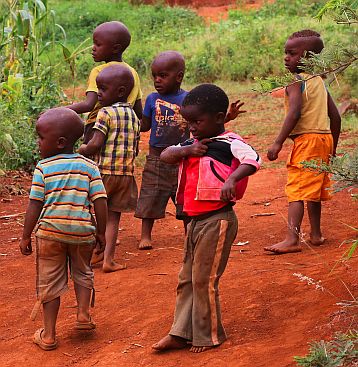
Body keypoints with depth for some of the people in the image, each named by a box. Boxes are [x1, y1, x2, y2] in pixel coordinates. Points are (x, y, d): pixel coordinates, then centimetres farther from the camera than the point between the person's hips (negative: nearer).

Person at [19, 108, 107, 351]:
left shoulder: (43, 168, -5)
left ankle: (49, 335, 11)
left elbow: (35, 205, -6)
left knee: (49, 282, 8)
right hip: (82, 232, 2)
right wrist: (101, 233, 7)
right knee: (83, 272, 27)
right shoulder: (89, 166, 1)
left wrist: (26, 237, 1)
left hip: (50, 231, -2)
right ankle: (83, 313, 13)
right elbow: (100, 201, -2)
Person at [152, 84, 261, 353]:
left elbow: (253, 160, -28)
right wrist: (186, 150, -12)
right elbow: (166, 155, 6)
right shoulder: (194, 145, 14)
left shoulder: (228, 143, -11)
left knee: (204, 280, -3)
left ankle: (209, 336, 11)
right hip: (196, 220, 9)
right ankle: (181, 333, 20)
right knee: (187, 279, 13)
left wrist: (232, 179, -44)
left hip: (217, 220, -9)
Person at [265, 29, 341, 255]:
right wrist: (333, 148, 25)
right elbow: (335, 116, 18)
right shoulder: (319, 81, 16)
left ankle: (292, 239, -20)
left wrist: (278, 143, -23)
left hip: (306, 139, -9)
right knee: (313, 190, 20)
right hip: (325, 137, 9)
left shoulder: (296, 81, -9)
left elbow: (295, 112, -23)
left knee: (297, 190, -12)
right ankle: (316, 234, 28)